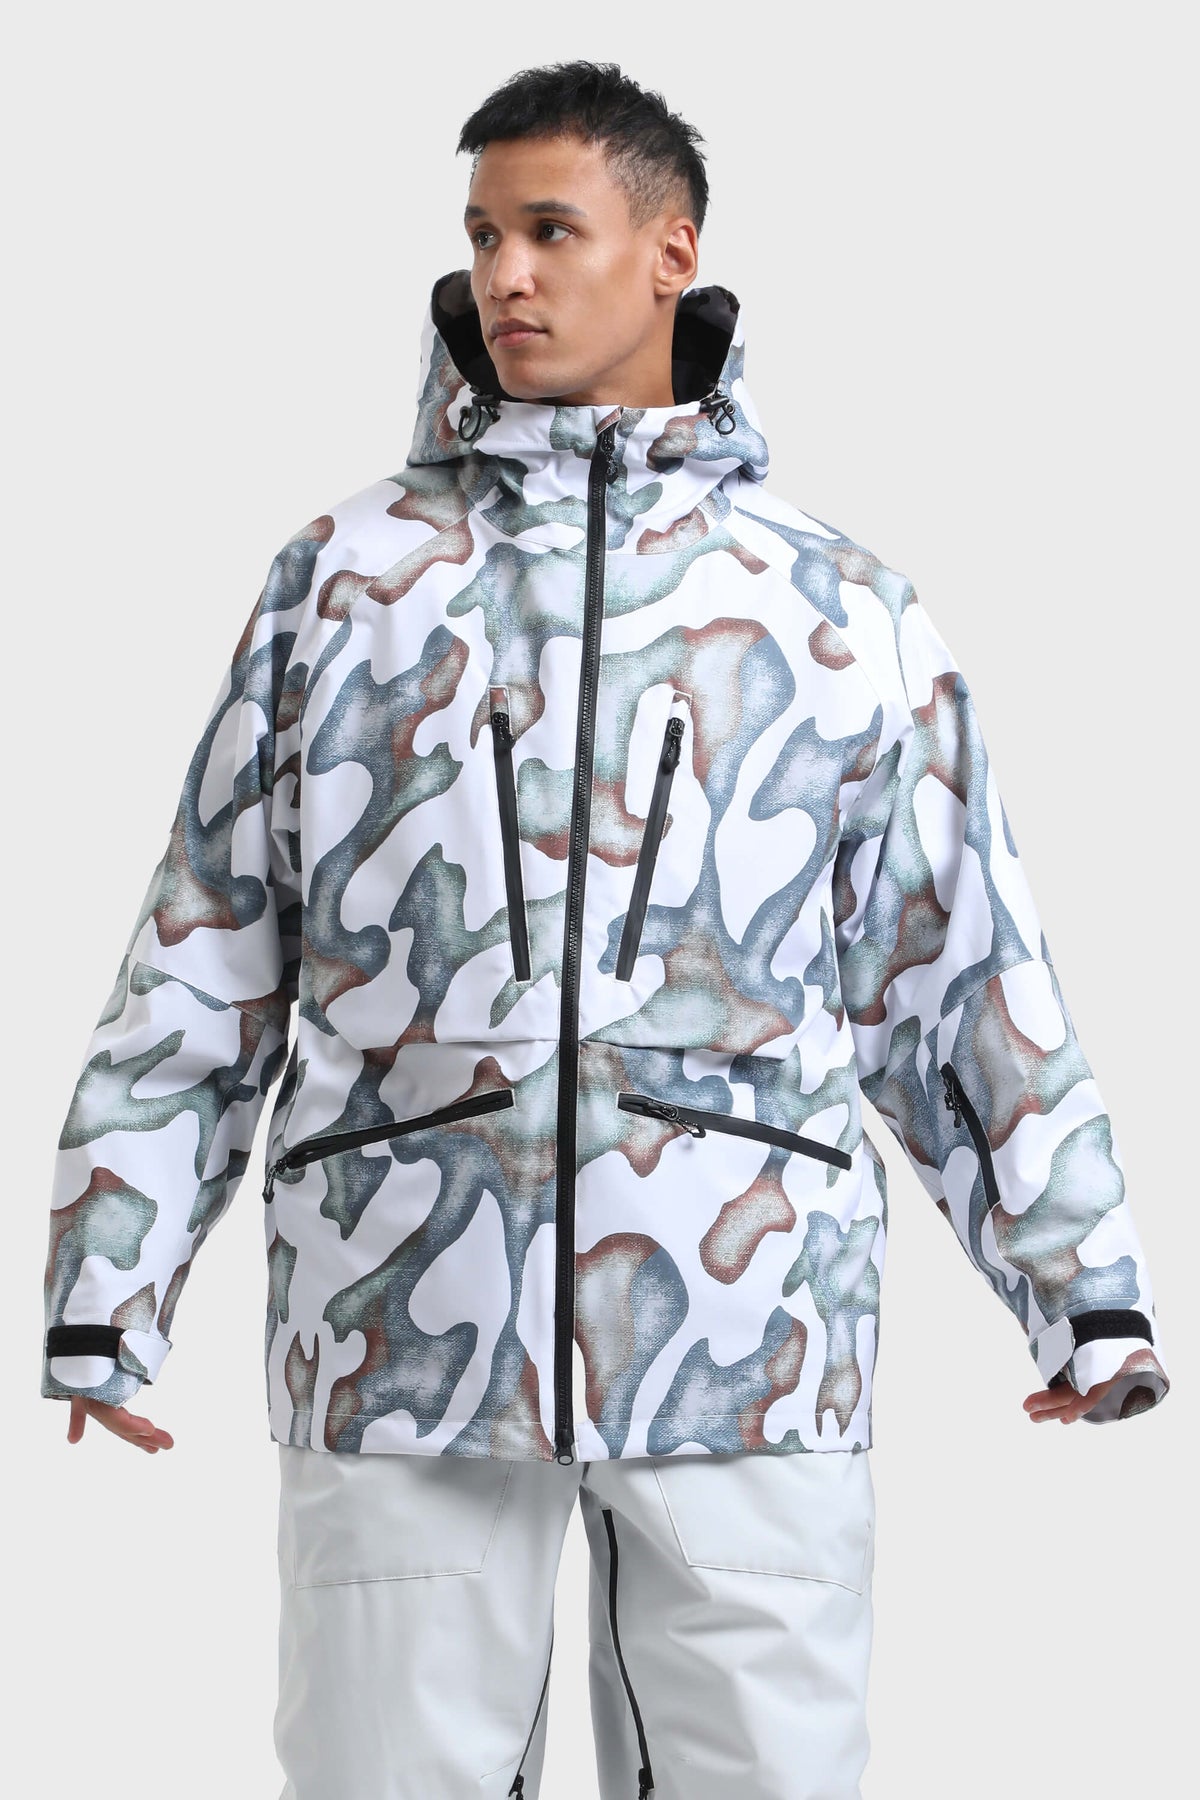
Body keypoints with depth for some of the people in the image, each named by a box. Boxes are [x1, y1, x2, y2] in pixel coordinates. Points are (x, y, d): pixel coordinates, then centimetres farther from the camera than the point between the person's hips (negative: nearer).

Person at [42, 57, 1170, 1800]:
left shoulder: (841, 605, 12)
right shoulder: (346, 574, 13)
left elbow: (965, 974, 14)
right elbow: (202, 953, 12)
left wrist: (1088, 1290, 10)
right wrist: (107, 1294, 8)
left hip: (743, 1328, 0)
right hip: (404, 1319, 0)